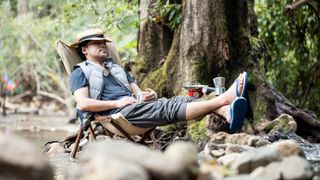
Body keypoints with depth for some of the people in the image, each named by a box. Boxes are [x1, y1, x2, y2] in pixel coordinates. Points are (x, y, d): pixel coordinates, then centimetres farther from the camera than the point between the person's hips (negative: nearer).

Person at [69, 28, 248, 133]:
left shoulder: (117, 68, 33)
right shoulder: (80, 73, 10)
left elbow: (137, 92, 27)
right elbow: (83, 104, -7)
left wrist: (149, 95, 2)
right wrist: (117, 103, -11)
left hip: (136, 106, 7)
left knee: (178, 100, -19)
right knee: (170, 107, -26)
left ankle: (226, 112, -43)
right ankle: (223, 99, -40)